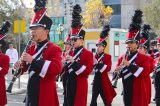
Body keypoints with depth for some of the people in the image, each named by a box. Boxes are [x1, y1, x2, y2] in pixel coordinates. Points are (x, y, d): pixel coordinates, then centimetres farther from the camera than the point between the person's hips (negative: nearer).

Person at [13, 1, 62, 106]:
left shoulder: (54, 49, -10)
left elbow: (57, 68, -28)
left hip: (45, 94, -7)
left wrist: (33, 60, -30)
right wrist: (18, 66, -3)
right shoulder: (32, 48, 14)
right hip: (31, 91, 7)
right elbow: (26, 67, 23)